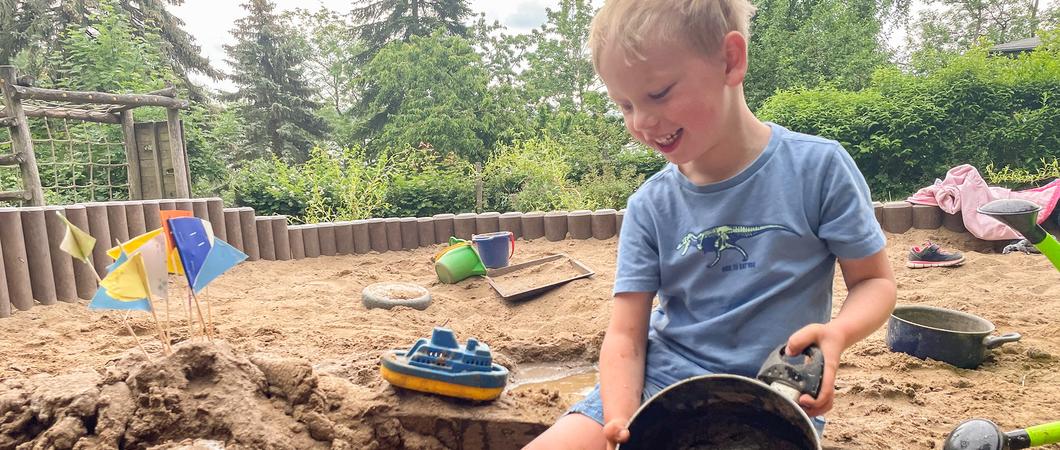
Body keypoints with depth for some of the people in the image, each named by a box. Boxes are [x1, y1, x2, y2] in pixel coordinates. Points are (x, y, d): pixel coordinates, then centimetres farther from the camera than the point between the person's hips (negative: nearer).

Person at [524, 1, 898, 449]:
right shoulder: (650, 205, -3)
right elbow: (625, 335, -6)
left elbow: (874, 280, 0)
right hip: (660, 380, 2)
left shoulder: (818, 167, -8)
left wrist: (836, 333, -21)